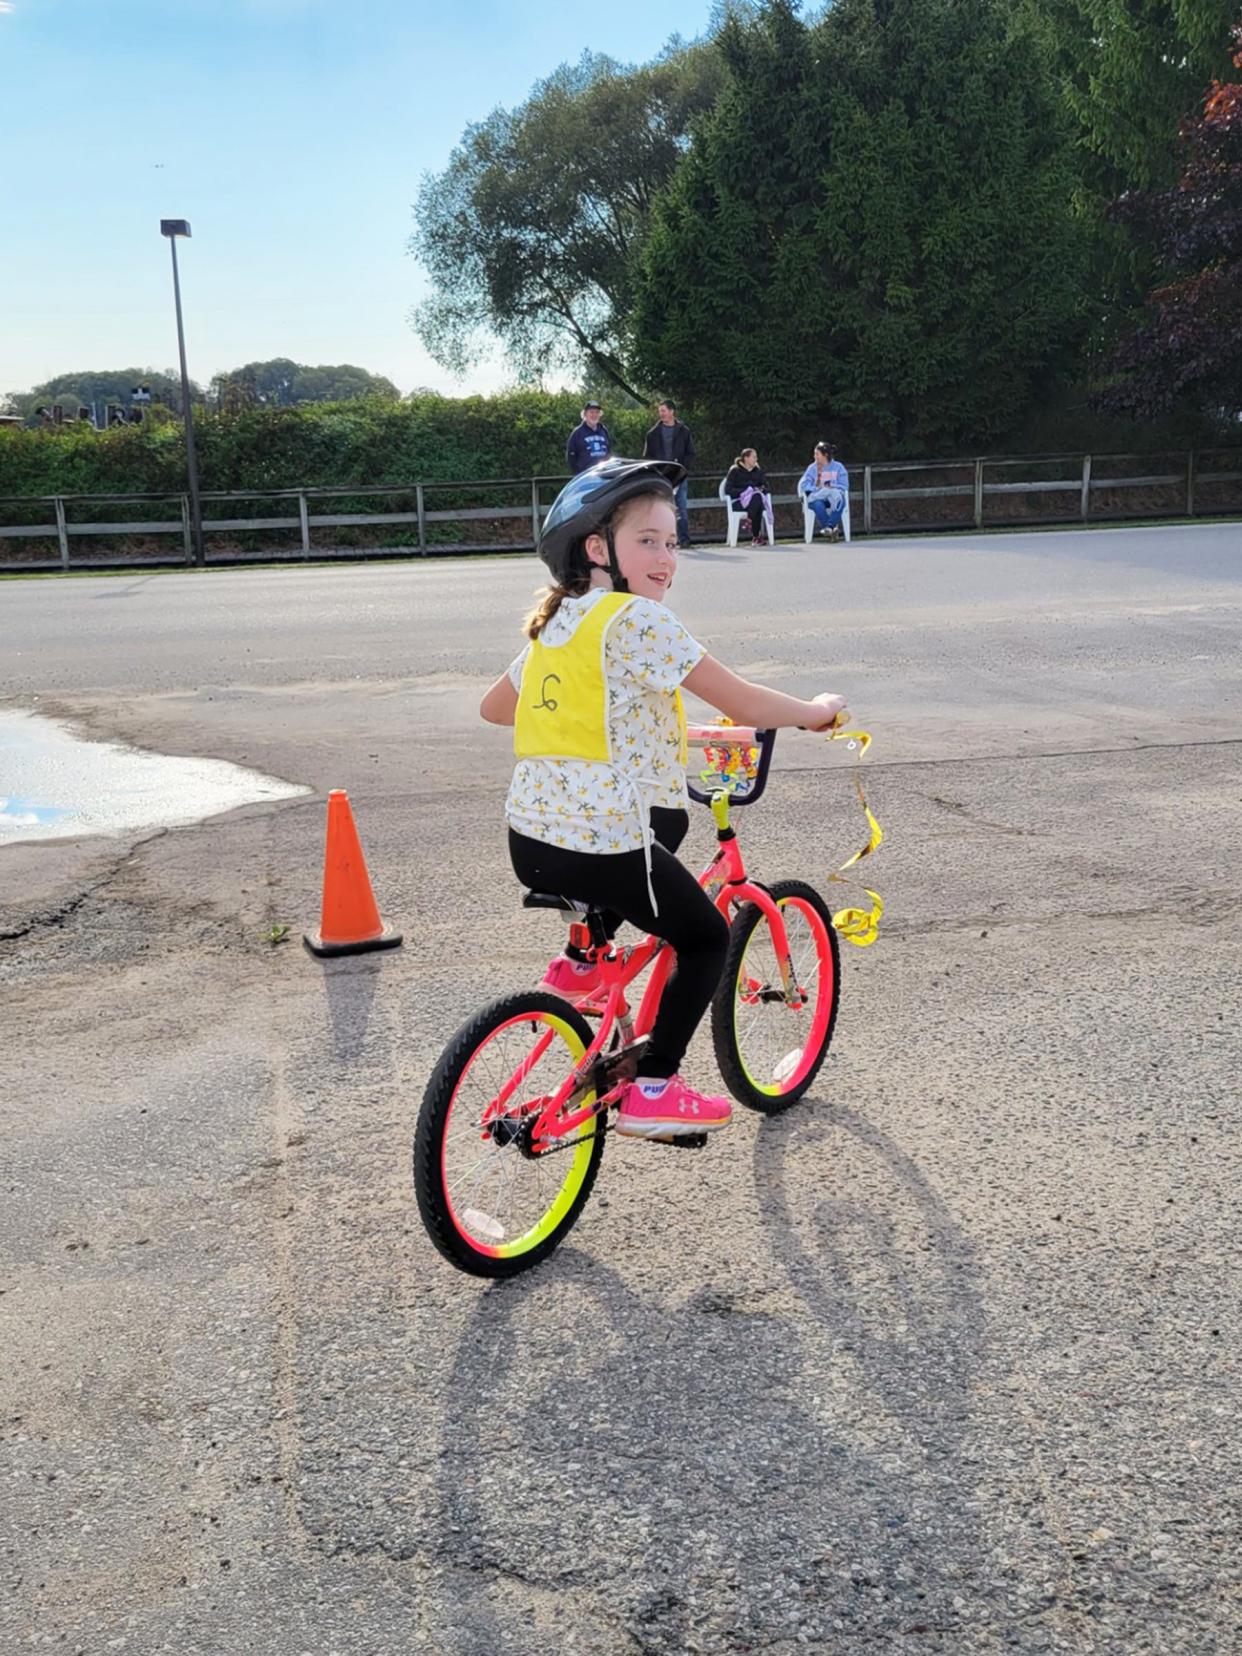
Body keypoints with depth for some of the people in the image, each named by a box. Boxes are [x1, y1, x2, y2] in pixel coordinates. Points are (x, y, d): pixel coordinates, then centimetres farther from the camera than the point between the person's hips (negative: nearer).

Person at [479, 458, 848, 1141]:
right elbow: (745, 705, -13)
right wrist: (819, 711, 6)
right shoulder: (640, 618, -12)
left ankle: (580, 962, 29)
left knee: (665, 823, 35)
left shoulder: (557, 623, 13)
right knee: (706, 940, 14)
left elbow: (492, 706, 28)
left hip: (529, 839, 8)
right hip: (598, 846, -8)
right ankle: (652, 1090, 12)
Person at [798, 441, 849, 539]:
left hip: (834, 498, 0)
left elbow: (844, 486, 3)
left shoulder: (838, 467, 10)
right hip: (816, 497, 0)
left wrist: (832, 488, -15)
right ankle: (832, 529, -38)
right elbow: (803, 485, 1)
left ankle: (829, 527, -44)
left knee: (840, 501, -35)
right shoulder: (812, 468, 10)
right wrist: (818, 490, -12)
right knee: (818, 505, -37)